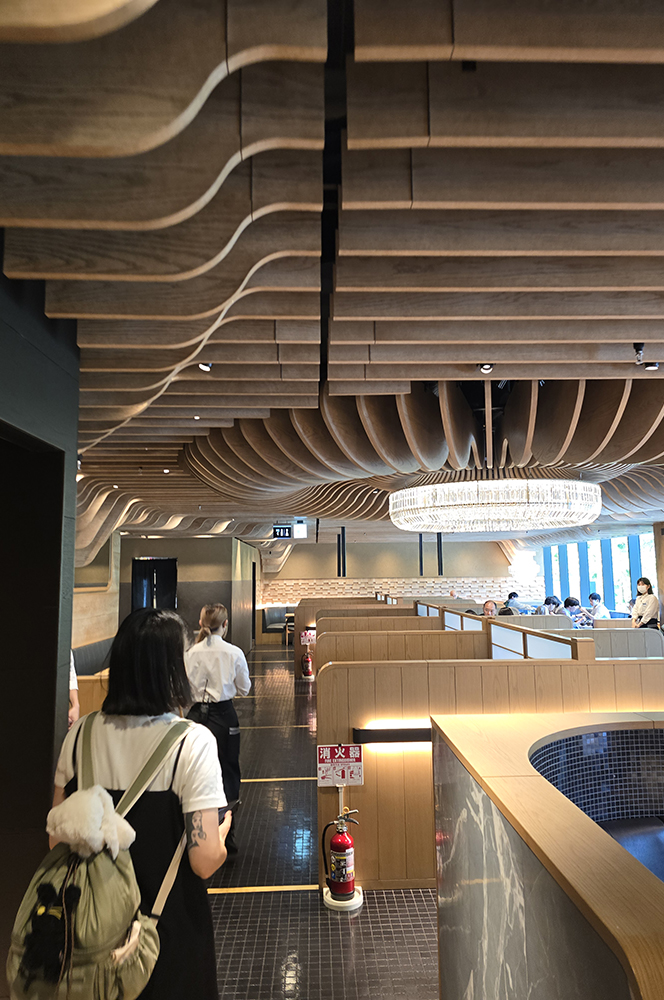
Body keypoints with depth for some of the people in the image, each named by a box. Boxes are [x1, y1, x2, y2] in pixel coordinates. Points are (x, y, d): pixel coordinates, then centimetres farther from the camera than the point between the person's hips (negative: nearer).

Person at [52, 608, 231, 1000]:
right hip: (171, 924, -3)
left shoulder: (81, 733, -12)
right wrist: (223, 825, -4)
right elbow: (205, 862, -23)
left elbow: (57, 839, -1)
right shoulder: (192, 742, -25)